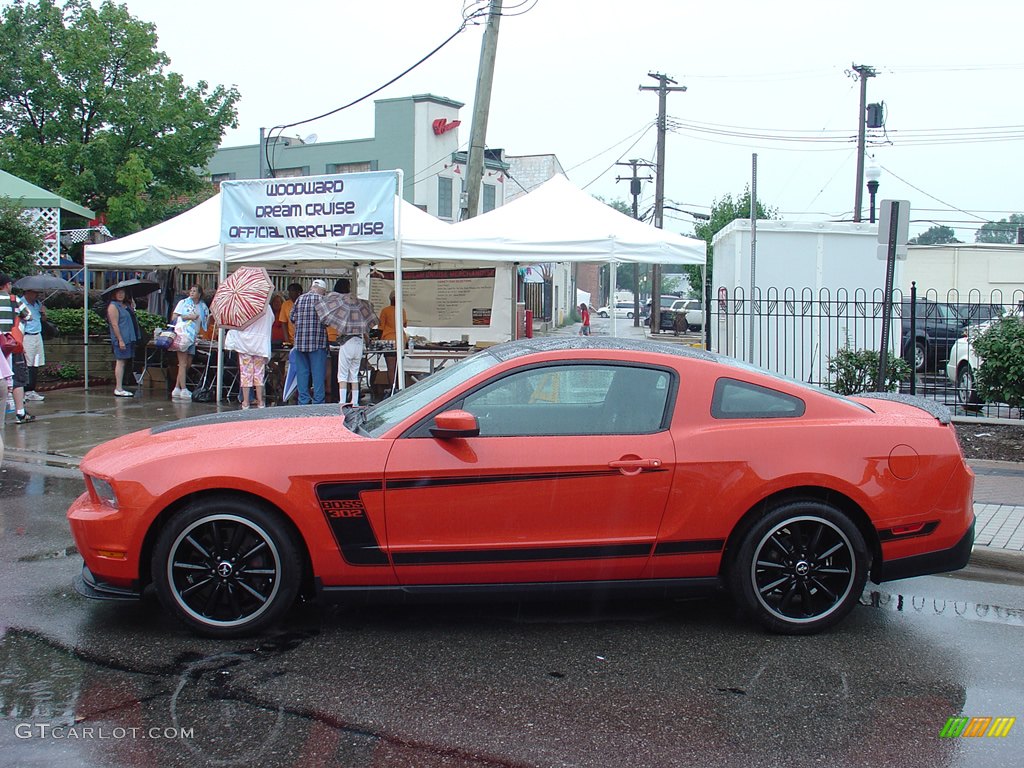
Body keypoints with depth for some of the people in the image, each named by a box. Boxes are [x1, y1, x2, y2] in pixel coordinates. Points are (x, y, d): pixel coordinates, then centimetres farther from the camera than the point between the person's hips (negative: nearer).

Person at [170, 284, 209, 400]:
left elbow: (205, 325, 12)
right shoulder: (183, 303, 4)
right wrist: (188, 317, -10)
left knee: (187, 365, 5)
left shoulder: (203, 307, 15)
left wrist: (210, 317, -6)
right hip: (182, 334, -5)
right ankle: (183, 390, -11)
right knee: (183, 363, -9)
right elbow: (173, 318, -2)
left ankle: (177, 389, 11)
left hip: (193, 338, 5)